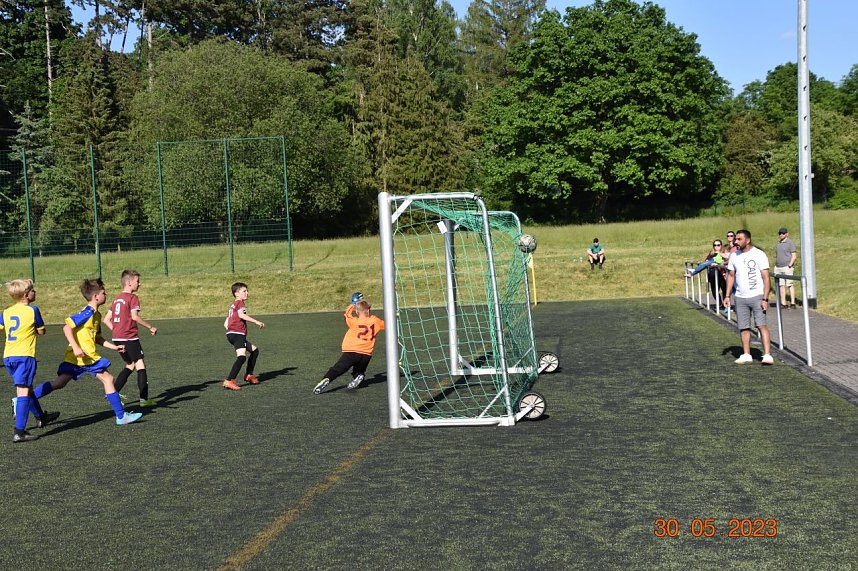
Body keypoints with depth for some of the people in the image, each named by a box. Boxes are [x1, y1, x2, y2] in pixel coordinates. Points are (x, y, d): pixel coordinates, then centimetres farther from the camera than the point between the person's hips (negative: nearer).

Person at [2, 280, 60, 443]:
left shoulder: (6, 312, 9)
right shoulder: (32, 310, -6)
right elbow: (41, 331, 1)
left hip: (8, 356, 7)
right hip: (24, 355, -7)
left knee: (27, 388, 22)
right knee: (23, 392, -9)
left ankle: (41, 417, 42)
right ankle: (19, 432, -17)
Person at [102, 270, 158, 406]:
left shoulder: (117, 299, 16)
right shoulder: (133, 298, -9)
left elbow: (106, 320, 15)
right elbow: (135, 317, -23)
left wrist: (117, 331, 19)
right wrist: (150, 327, -15)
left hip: (117, 338, 8)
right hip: (130, 337, -8)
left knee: (130, 366, 19)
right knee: (140, 366, -2)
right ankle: (144, 399, -5)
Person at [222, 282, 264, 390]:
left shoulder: (232, 305, 26)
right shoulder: (240, 303, -2)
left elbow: (225, 323, 24)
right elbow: (241, 315, -23)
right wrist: (257, 321, -24)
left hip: (231, 334, 10)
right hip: (238, 334, -10)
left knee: (255, 350, 21)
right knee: (242, 356, -23)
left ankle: (249, 375, 23)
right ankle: (229, 381, -32)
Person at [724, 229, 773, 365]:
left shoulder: (759, 255, -7)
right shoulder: (734, 256, 9)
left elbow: (766, 278, -8)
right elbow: (731, 276, 17)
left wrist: (765, 299, -14)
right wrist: (727, 295, 10)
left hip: (757, 296, -5)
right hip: (740, 298, 5)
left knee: (762, 325, -13)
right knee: (744, 328, 7)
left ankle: (767, 355, -17)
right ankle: (746, 355, 17)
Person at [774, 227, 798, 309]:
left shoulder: (790, 243, -3)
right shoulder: (778, 243, 18)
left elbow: (794, 256, -7)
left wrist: (789, 266, -15)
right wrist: (775, 266, 13)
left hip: (787, 267, -7)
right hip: (778, 268, 7)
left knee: (790, 285, -7)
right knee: (781, 285, 5)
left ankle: (792, 303, -8)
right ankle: (783, 303, 8)